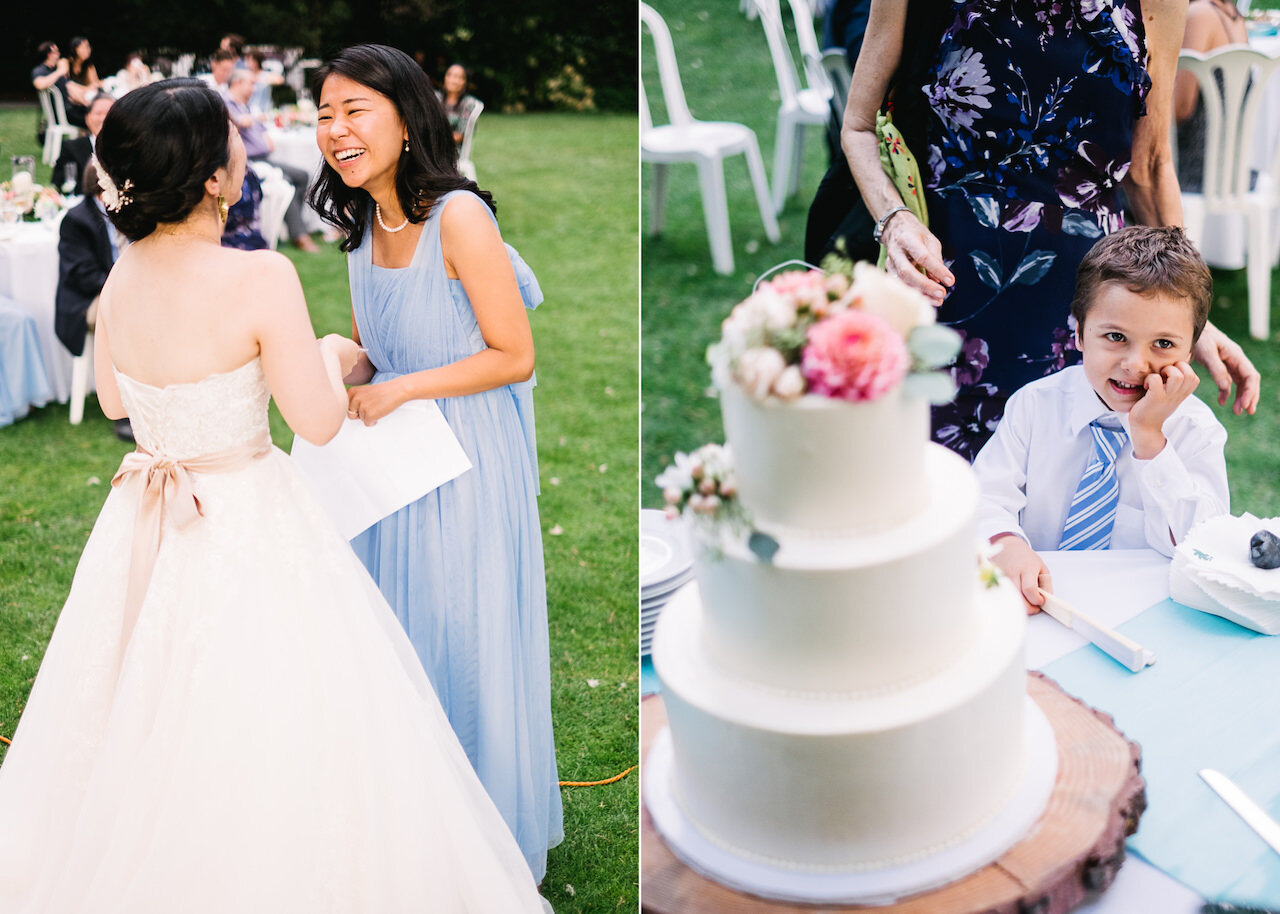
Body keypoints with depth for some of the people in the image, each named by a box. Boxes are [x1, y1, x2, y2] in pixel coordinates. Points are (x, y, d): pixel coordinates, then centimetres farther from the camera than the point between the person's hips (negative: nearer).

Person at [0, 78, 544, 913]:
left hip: (145, 529, 7)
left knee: (143, 739, 23)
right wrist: (333, 356, 2)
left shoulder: (120, 274, -4)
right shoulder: (261, 278, -24)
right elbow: (318, 421, -17)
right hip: (249, 528, -7)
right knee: (258, 745, 9)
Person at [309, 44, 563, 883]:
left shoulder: (458, 218, -20)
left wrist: (399, 391, -18)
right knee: (401, 639, 16)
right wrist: (338, 377, -4)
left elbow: (513, 356, -18)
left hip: (469, 459, -7)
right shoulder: (364, 224, 4)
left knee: (471, 647, 7)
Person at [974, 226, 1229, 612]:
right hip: (1039, 606, -2)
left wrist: (1148, 436, -20)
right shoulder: (1035, 405, -2)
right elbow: (987, 495, -10)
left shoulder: (1197, 431, -4)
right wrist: (1005, 545, -33)